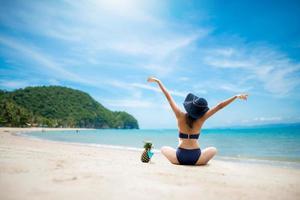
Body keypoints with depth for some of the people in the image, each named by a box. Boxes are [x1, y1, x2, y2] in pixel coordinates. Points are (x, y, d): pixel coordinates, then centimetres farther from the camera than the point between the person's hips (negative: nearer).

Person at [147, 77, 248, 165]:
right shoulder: (201, 118, -8)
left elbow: (169, 97, -4)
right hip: (196, 158, 1)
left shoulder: (180, 116, -8)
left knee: (163, 148, 28)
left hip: (180, 157, -1)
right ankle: (201, 162, 10)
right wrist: (236, 96, 3)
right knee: (213, 149, 27)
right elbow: (219, 106, -3)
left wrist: (158, 81, 4)